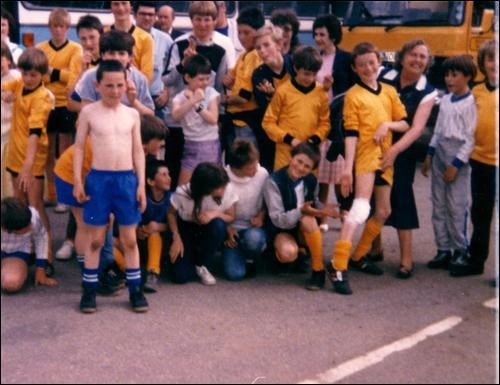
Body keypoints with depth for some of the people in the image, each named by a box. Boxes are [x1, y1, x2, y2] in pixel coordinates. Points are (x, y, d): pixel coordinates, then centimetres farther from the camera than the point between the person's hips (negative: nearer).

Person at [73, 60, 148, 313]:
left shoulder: (132, 114, 5)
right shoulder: (89, 112, -2)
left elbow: (137, 150, 7)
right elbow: (79, 147, 1)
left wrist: (141, 184, 2)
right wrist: (77, 181, -5)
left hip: (127, 179, 2)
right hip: (98, 179, -2)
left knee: (130, 239, 8)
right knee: (95, 238, 6)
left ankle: (135, 290, 17)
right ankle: (89, 290, 16)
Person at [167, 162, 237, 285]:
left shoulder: (228, 190, -27)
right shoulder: (182, 193, -29)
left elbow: (230, 217, -12)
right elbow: (171, 213, -8)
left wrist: (216, 214, -33)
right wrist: (176, 238, -18)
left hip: (210, 232, 2)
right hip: (186, 230, -1)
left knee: (218, 224, -36)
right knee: (181, 275, -19)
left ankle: (201, 265, -11)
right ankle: (192, 255, 19)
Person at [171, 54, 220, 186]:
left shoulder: (211, 93, -2)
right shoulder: (180, 97, -3)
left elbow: (213, 119, -12)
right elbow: (176, 115, -24)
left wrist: (197, 105, -18)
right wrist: (192, 100, -31)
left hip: (210, 144, 0)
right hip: (191, 145, 0)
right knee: (183, 185, 0)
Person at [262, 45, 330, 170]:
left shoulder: (321, 92, 4)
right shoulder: (283, 91, -5)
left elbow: (325, 122, 10)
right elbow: (268, 122, -1)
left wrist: (315, 139, -7)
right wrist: (288, 139, -10)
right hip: (286, 152, -2)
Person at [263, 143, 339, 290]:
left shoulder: (311, 181, -3)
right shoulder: (273, 181, -17)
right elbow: (277, 219, -20)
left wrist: (324, 211, -18)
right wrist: (301, 211, -37)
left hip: (305, 230, 3)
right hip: (282, 230, -3)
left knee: (307, 219, -34)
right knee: (288, 253, -37)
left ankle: (318, 270, -20)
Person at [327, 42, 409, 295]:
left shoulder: (389, 92, 13)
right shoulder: (353, 95, -2)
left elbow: (405, 124, 12)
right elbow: (351, 133, -10)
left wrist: (388, 124, -10)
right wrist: (347, 168, -17)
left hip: (385, 157, 7)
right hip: (365, 155, -7)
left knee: (383, 212, 14)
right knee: (361, 208, -22)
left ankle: (358, 257, 30)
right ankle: (338, 267, -26)